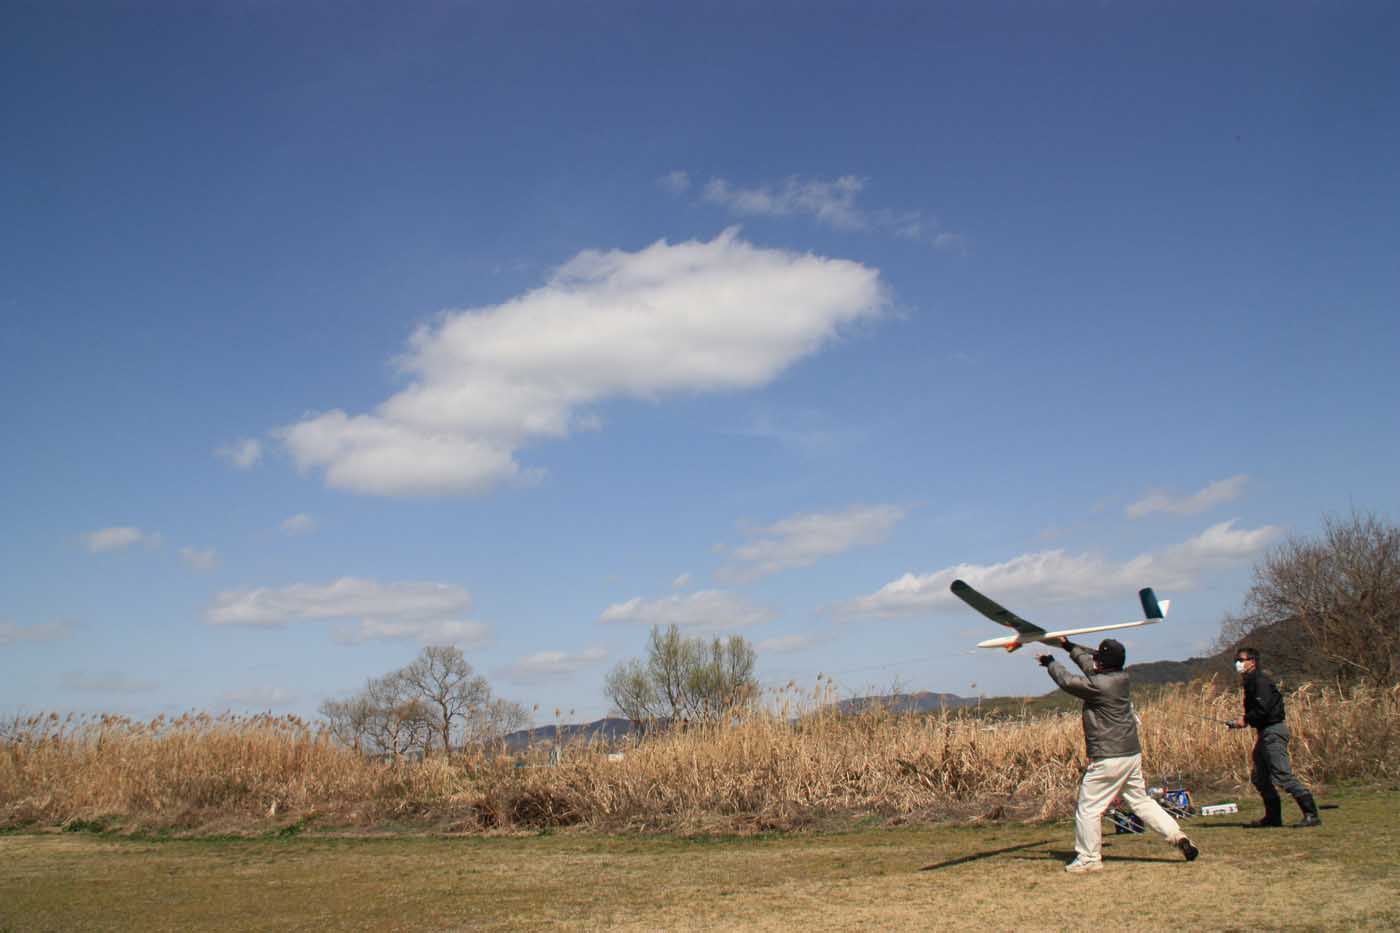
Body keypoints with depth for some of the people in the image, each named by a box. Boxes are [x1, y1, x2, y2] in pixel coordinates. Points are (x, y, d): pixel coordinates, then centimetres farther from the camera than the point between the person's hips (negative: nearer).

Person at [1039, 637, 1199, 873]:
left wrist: (1049, 663, 8)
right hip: (1133, 754, 8)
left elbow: (1067, 681, -9)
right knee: (1141, 801, 18)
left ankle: (1089, 858, 9)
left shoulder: (1098, 685, -20)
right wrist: (1069, 646, 29)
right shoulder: (1121, 677, 4)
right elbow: (1089, 663, 21)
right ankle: (1178, 836, 9)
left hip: (1109, 760, -8)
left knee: (1088, 808, 3)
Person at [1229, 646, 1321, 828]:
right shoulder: (1250, 682, 17)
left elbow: (1263, 709, -24)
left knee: (1283, 774, -15)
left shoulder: (1260, 681, -14)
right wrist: (1246, 721, 8)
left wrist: (1245, 720, -12)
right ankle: (1273, 816, 19)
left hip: (1273, 732, -11)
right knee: (1259, 776, 13)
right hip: (1265, 732, 11)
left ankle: (1311, 814, -14)